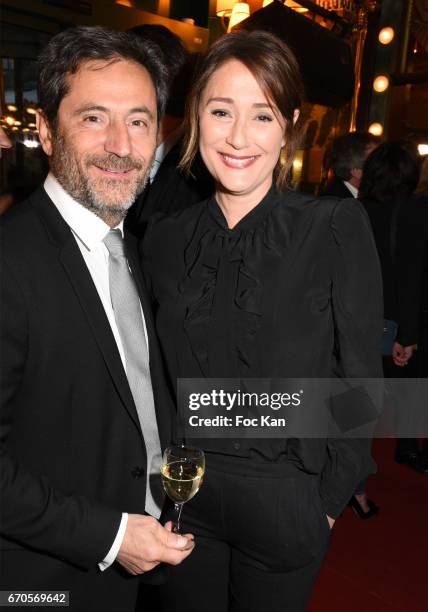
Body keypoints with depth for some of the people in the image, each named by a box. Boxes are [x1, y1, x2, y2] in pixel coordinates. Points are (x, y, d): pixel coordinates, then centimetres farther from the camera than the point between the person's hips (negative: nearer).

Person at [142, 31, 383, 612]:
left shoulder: (338, 227, -13)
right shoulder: (164, 237, -2)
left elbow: (360, 378, -8)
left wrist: (330, 499, -6)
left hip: (283, 503, -2)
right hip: (182, 497, 3)